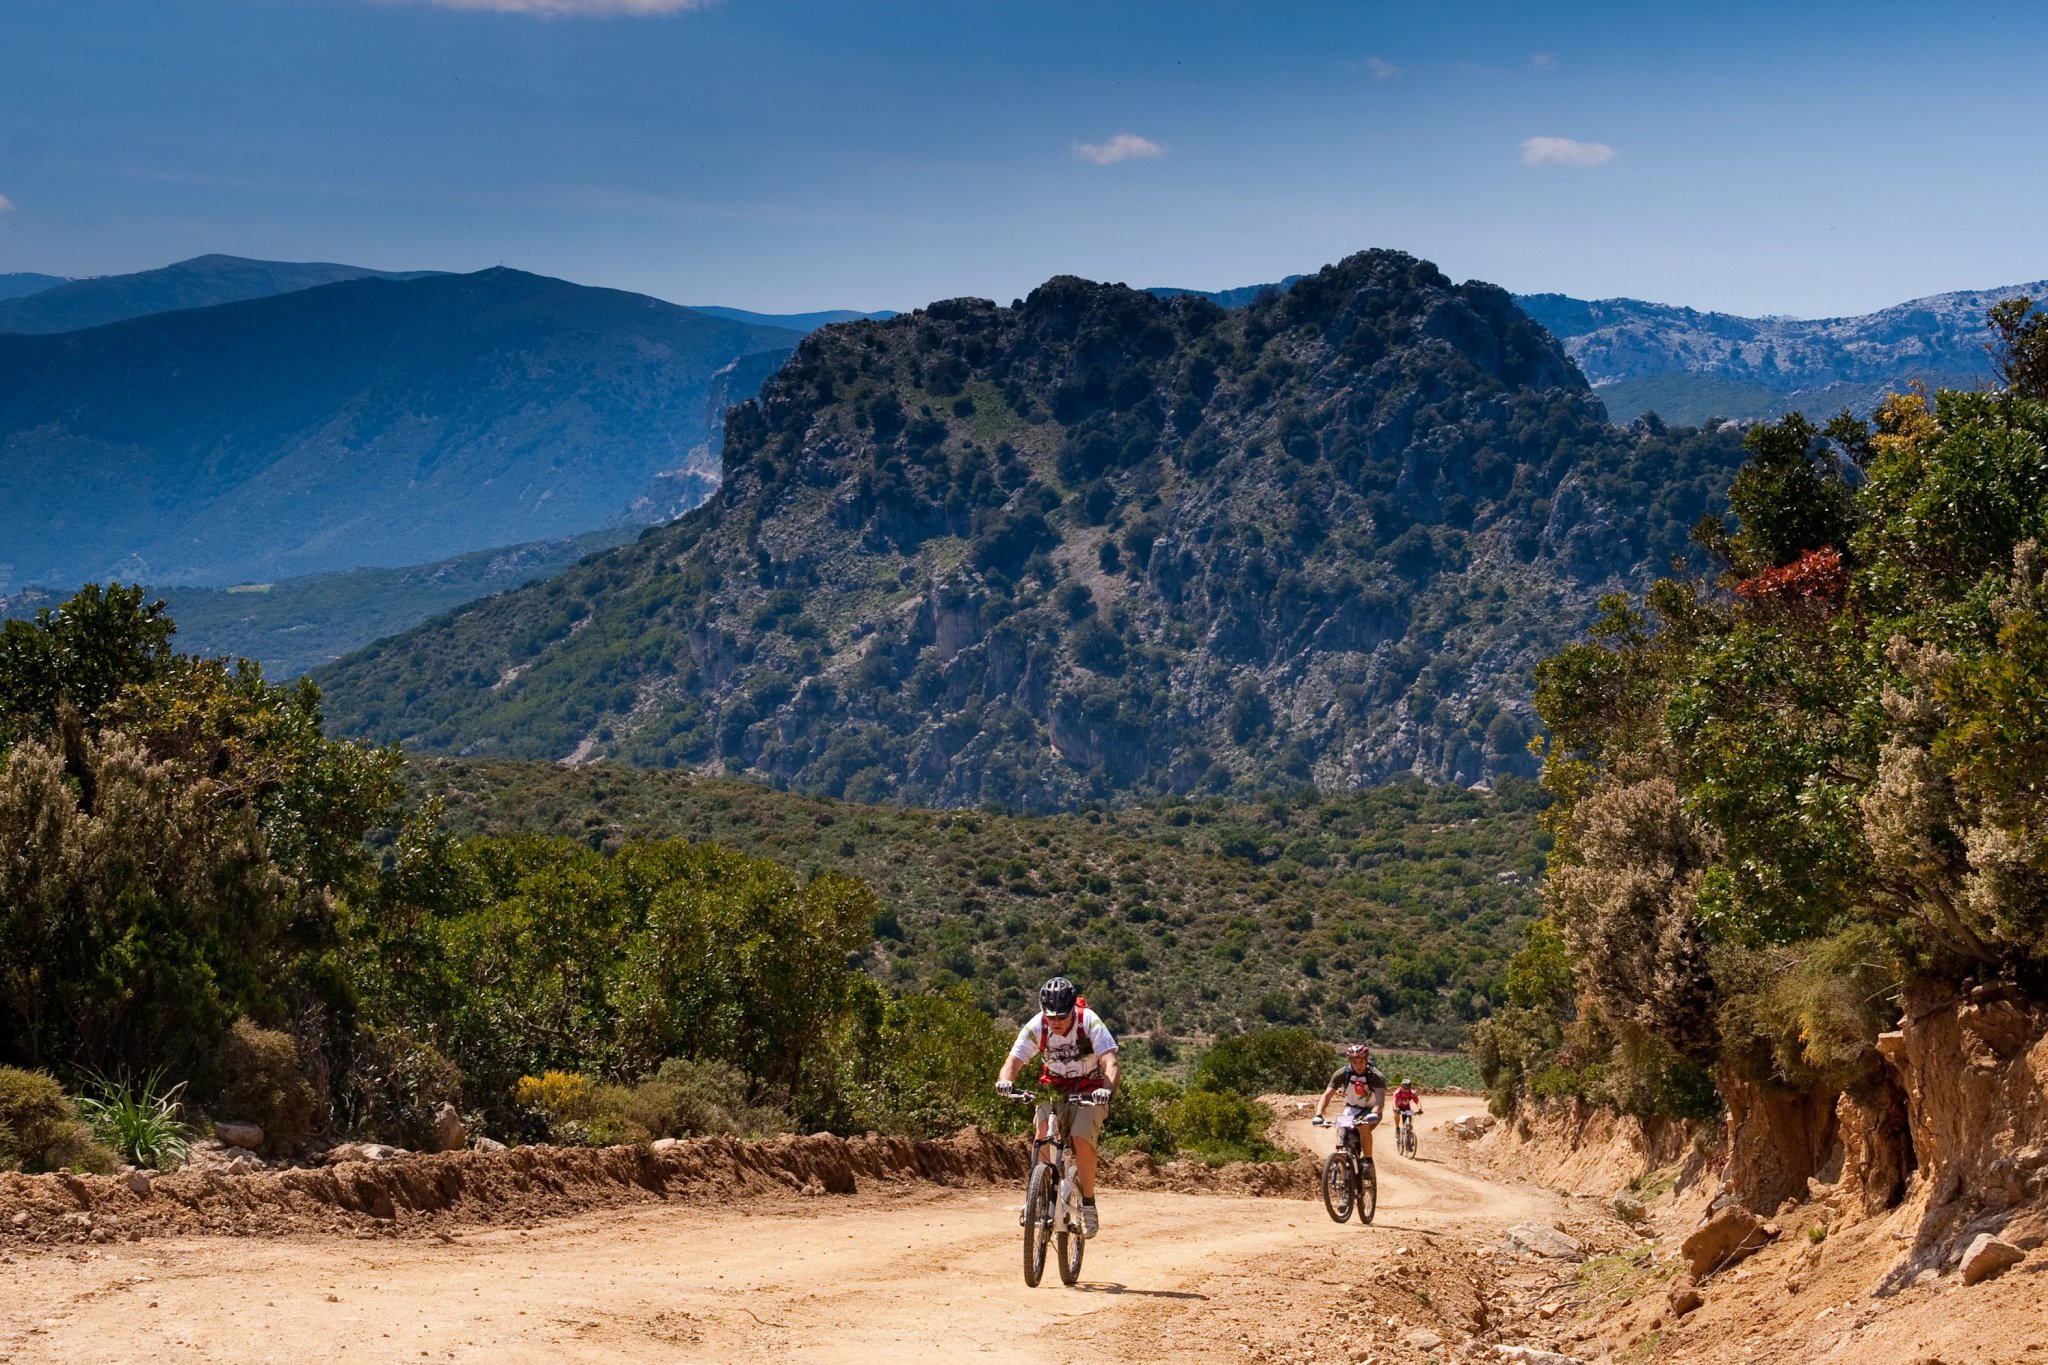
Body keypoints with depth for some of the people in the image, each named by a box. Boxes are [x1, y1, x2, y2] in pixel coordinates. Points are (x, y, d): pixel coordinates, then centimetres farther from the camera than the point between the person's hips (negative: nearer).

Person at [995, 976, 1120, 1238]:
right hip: (1053, 1090, 2)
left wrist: (1108, 1089, -54)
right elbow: (1013, 1060, -22)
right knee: (1043, 1137, -22)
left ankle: (1088, 1204, -9)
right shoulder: (1036, 1027, -18)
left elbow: (1110, 1062, -34)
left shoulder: (1089, 1022, -25)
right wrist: (1005, 1080, -45)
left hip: (1088, 1092, -2)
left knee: (1081, 1138, -24)